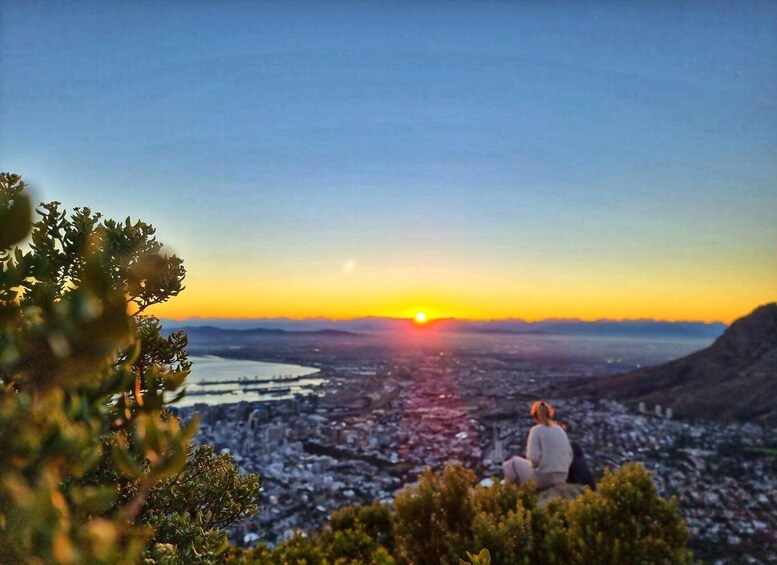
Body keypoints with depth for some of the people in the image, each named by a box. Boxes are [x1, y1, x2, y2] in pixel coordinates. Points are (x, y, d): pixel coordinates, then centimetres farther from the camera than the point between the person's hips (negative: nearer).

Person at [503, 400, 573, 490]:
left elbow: (534, 458, -18)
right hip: (562, 477, 7)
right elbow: (569, 455, 10)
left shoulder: (536, 430, -10)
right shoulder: (560, 430, 9)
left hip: (543, 477, -7)